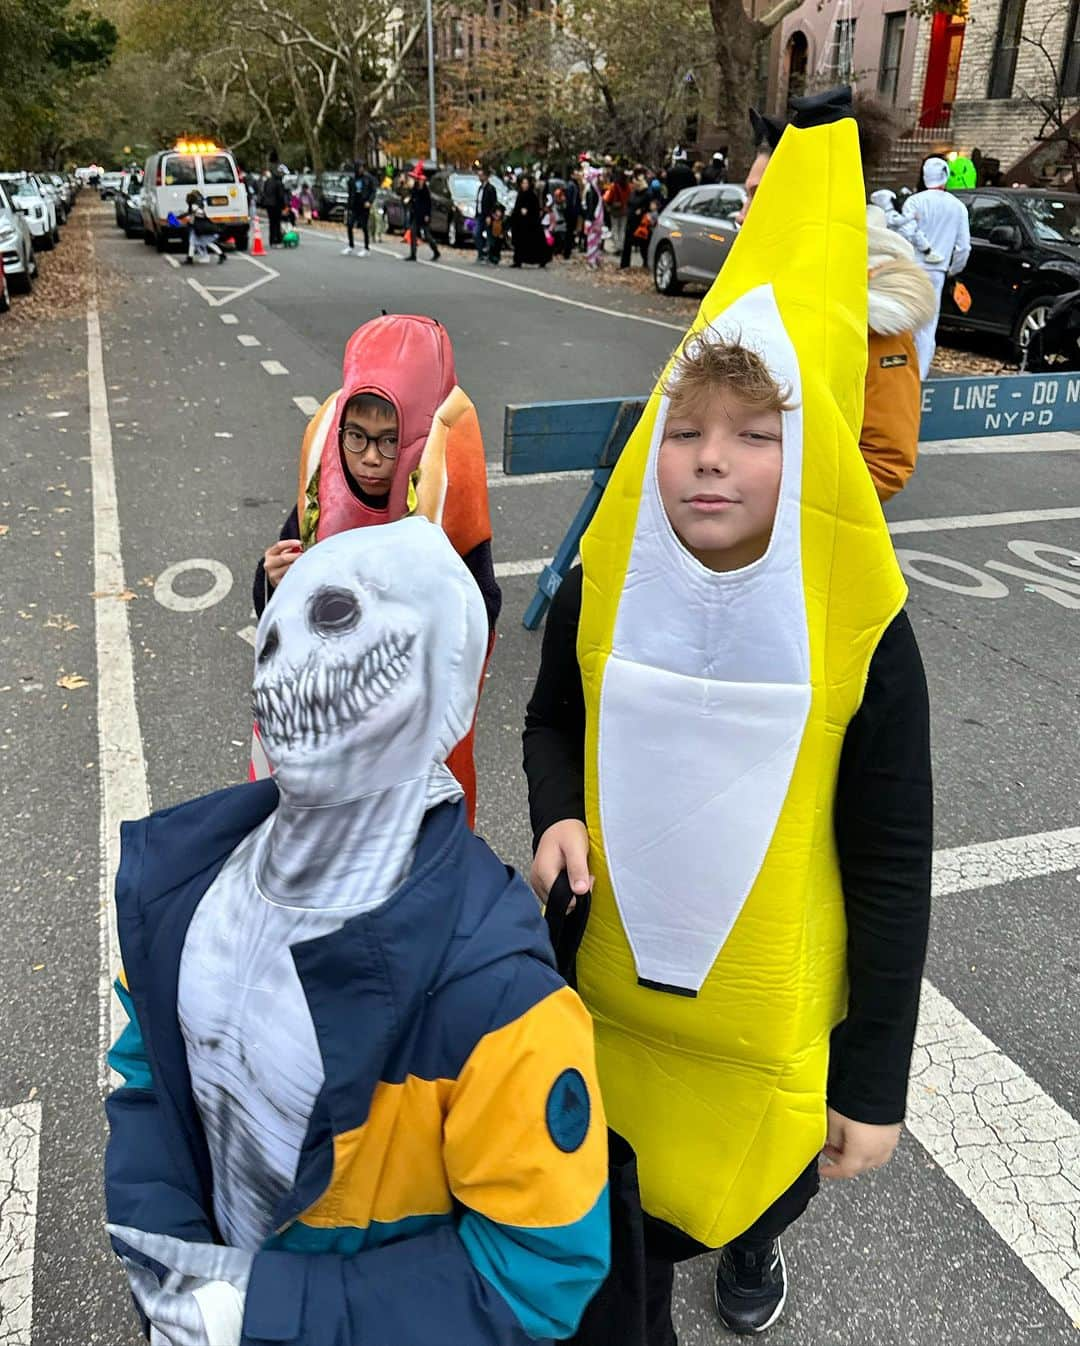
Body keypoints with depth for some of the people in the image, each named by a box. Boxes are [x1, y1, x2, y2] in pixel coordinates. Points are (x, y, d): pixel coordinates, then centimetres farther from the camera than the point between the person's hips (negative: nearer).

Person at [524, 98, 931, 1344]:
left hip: (775, 1008, -1)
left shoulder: (861, 636, -21)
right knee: (629, 1206, 20)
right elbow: (551, 724, 6)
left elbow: (891, 868, -12)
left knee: (766, 1175, 24)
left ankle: (751, 1241, 62)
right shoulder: (599, 591, -14)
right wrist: (559, 817, -15)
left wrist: (877, 1079, -7)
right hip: (615, 977, 2)